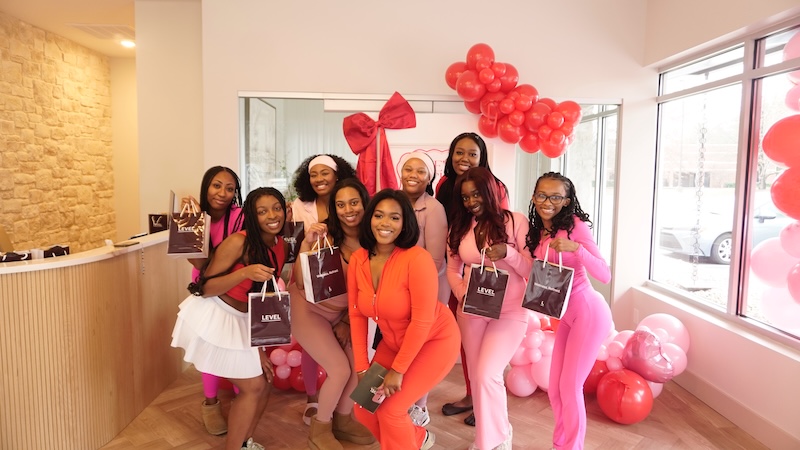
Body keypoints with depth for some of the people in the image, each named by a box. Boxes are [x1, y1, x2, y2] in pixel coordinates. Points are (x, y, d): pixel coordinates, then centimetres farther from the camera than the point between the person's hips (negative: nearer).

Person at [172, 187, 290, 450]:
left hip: (241, 321, 7)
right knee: (253, 387, -2)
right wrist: (245, 272, -34)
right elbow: (204, 288, -21)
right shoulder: (238, 242, -22)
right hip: (214, 318, -7)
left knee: (265, 380, 13)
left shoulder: (281, 247, 0)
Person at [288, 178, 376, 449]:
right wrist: (306, 243, -39)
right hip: (308, 308, -5)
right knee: (340, 369, -9)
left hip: (341, 312, 5)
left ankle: (342, 420, 29)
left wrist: (347, 321, -1)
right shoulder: (324, 235, -25)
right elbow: (301, 283, -28)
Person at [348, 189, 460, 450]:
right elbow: (356, 314, -4)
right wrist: (362, 365, -6)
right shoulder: (358, 259, -10)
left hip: (434, 341, -6)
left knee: (389, 409, -12)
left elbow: (422, 321, -26)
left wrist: (398, 370, -20)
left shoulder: (417, 259, -28)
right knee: (364, 409, 5)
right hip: (394, 343, 6)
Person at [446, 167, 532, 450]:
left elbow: (531, 270, -6)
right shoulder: (459, 226, 8)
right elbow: (453, 269, 10)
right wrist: (462, 294, -8)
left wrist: (508, 252, -23)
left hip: (509, 311, -4)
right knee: (477, 376, 12)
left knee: (487, 374, -14)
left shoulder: (515, 221, -6)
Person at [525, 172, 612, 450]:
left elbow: (605, 275, -20)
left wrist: (575, 248, -33)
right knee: (555, 388, 12)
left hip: (589, 312, -7)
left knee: (570, 386, -1)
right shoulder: (537, 232, 6)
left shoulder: (575, 225, -14)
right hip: (567, 316, 7)